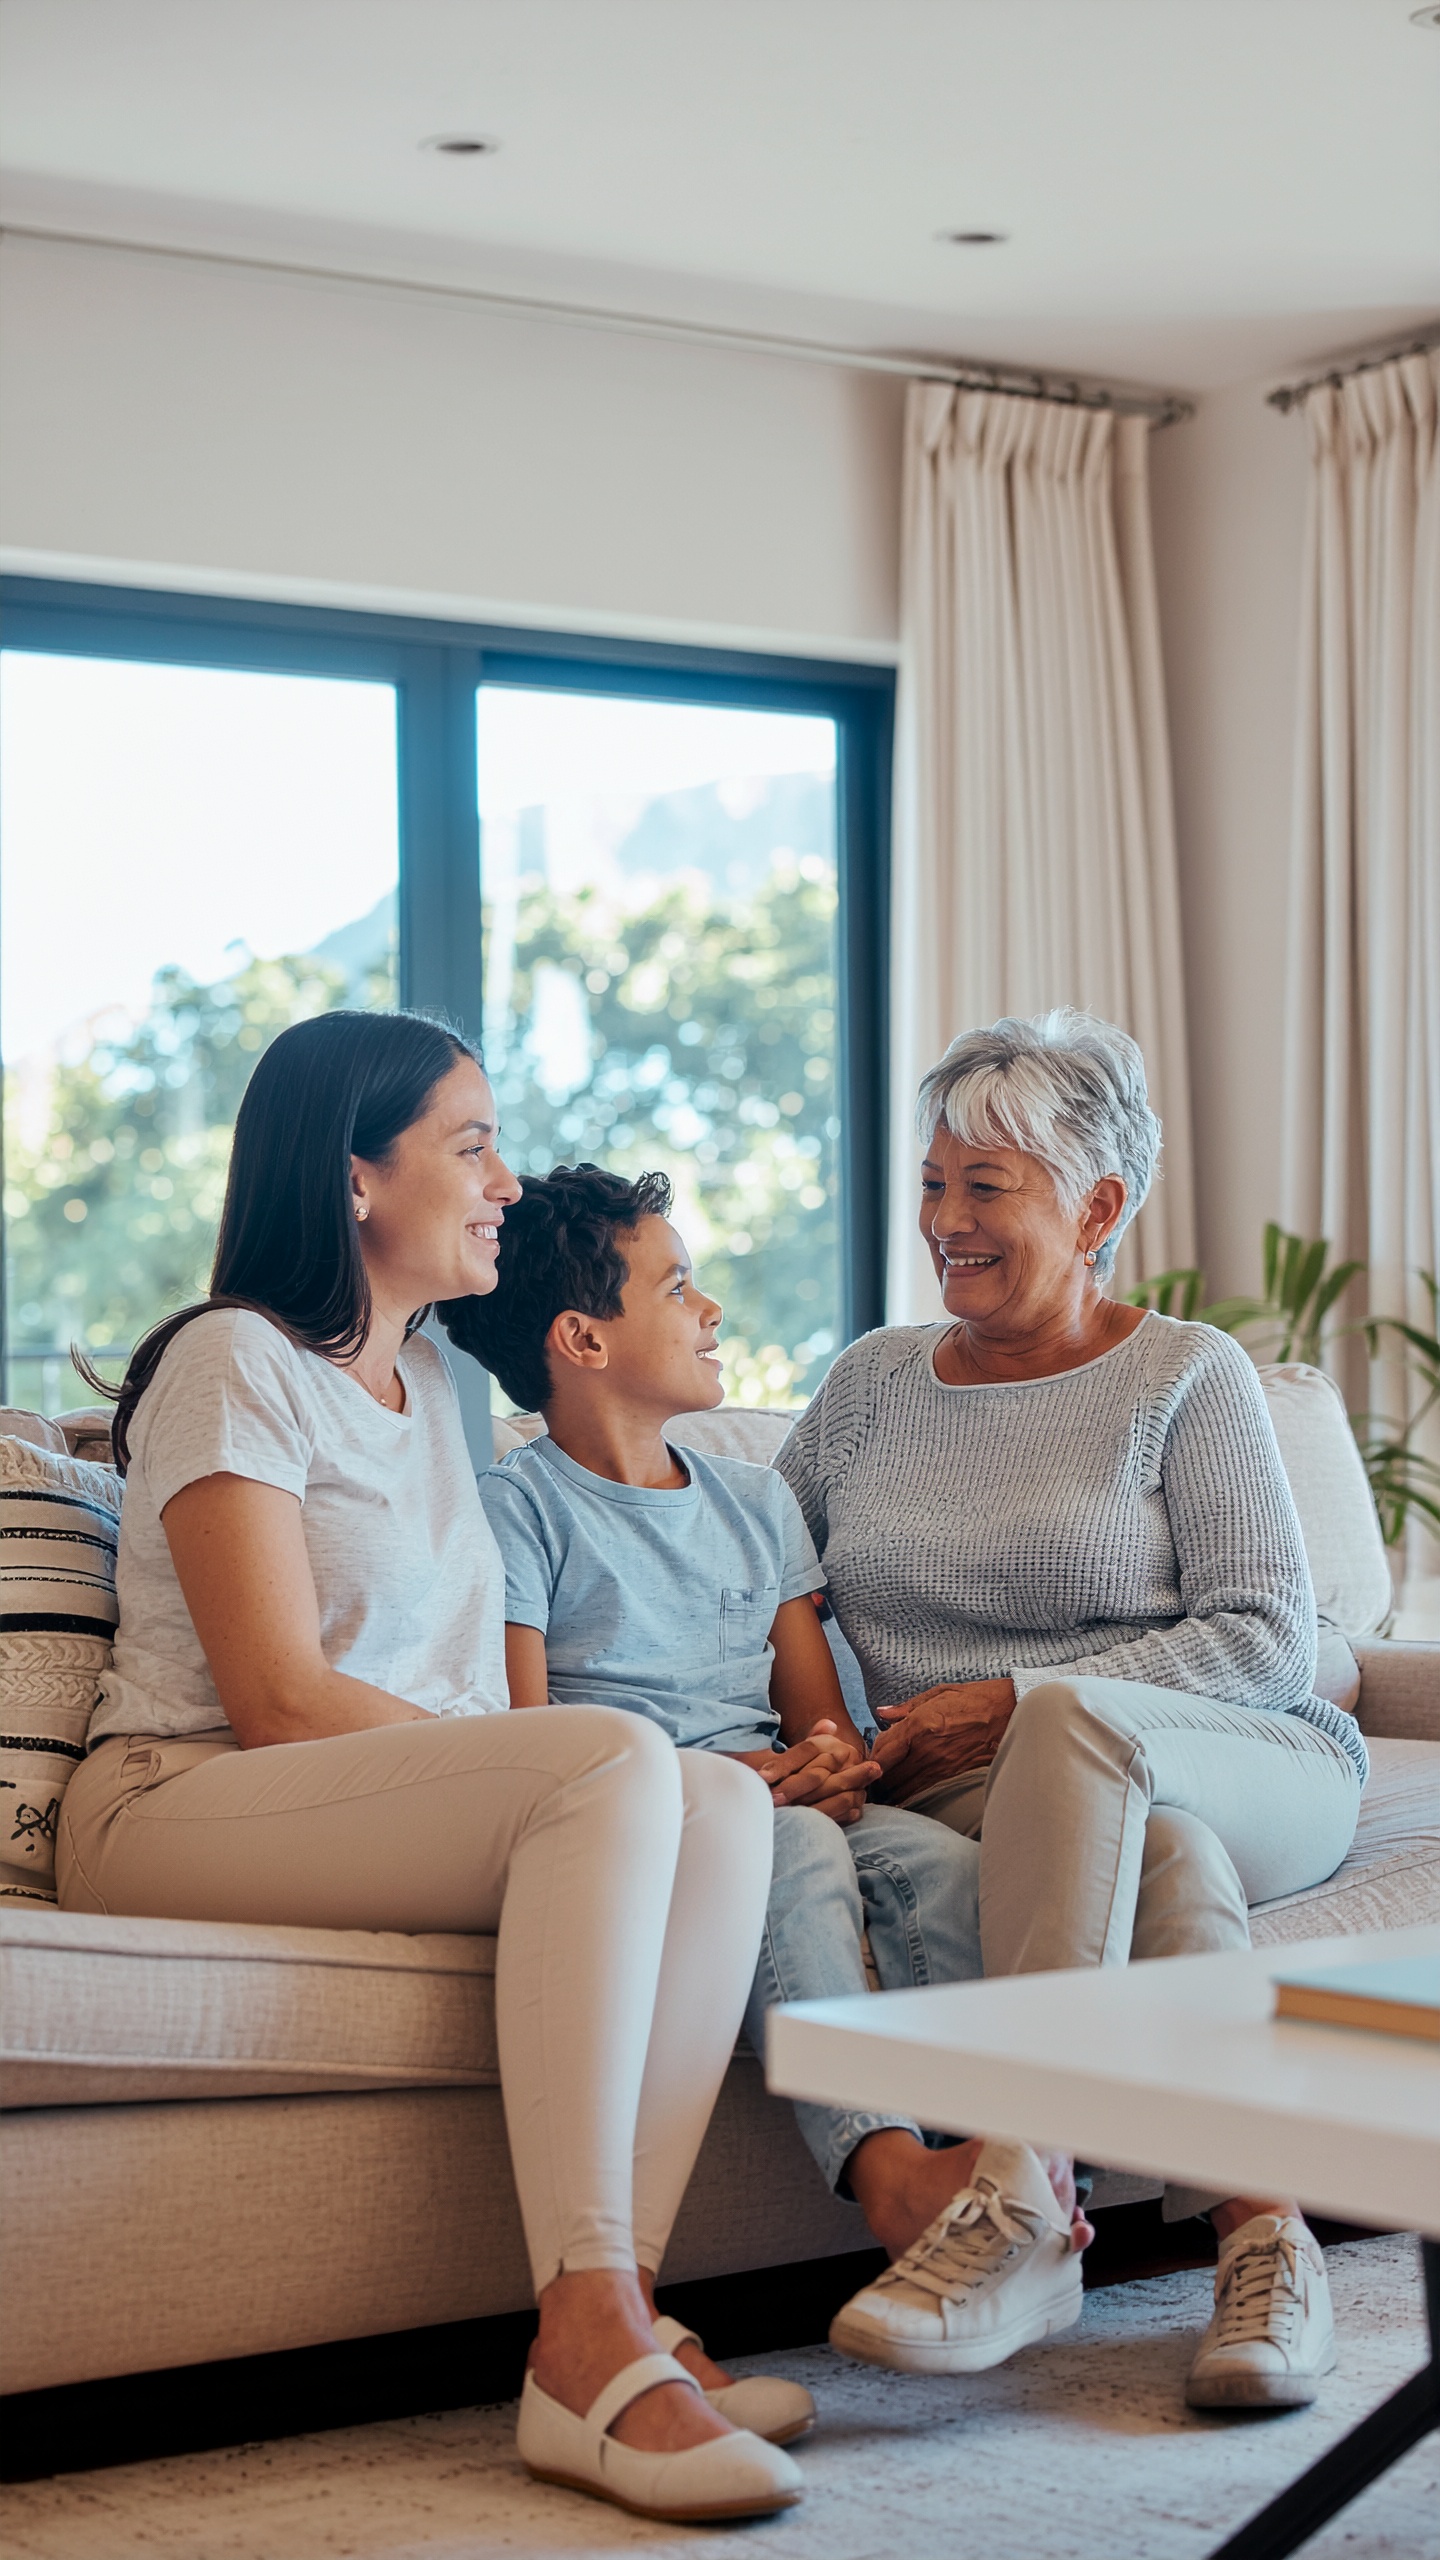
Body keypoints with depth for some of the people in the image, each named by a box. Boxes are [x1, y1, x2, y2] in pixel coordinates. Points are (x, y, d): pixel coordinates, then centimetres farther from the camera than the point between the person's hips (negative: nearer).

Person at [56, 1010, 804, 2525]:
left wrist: (590, 1784, -2)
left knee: (724, 1805, -21)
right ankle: (588, 2341, -37)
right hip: (178, 1807, -7)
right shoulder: (236, 1362, -4)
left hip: (423, 1810, 7)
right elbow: (278, 1695, -14)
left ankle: (615, 2314, -32)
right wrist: (575, 1770, -16)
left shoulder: (434, 1386, 22)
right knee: (620, 1764, -32)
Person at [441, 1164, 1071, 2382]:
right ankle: (887, 2168, -50)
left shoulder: (757, 1500, 25)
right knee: (796, 1851, -36)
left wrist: (836, 1758, -6)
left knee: (942, 1860, -26)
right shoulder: (518, 1507, 3)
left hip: (783, 1803, 6)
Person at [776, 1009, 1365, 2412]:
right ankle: (1262, 2226, -37)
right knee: (1159, 1843, -35)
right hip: (972, 1805, 3)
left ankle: (1017, 2204, -44)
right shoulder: (873, 1378, 16)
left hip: (1254, 1771, -2)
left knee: (1072, 1723, -38)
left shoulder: (1186, 1376, 3)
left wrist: (1015, 1702, -14)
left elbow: (1266, 1641, -6)